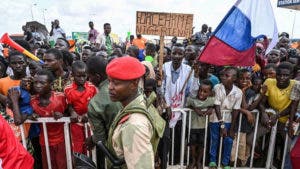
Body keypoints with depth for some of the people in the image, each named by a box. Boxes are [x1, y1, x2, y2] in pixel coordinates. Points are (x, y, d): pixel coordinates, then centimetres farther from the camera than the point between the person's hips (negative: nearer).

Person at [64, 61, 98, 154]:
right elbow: (69, 105, -1)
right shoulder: (68, 89, -9)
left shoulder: (92, 87, -10)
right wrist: (72, 113, -21)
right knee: (77, 148, 15)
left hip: (90, 121, 1)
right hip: (76, 122, 0)